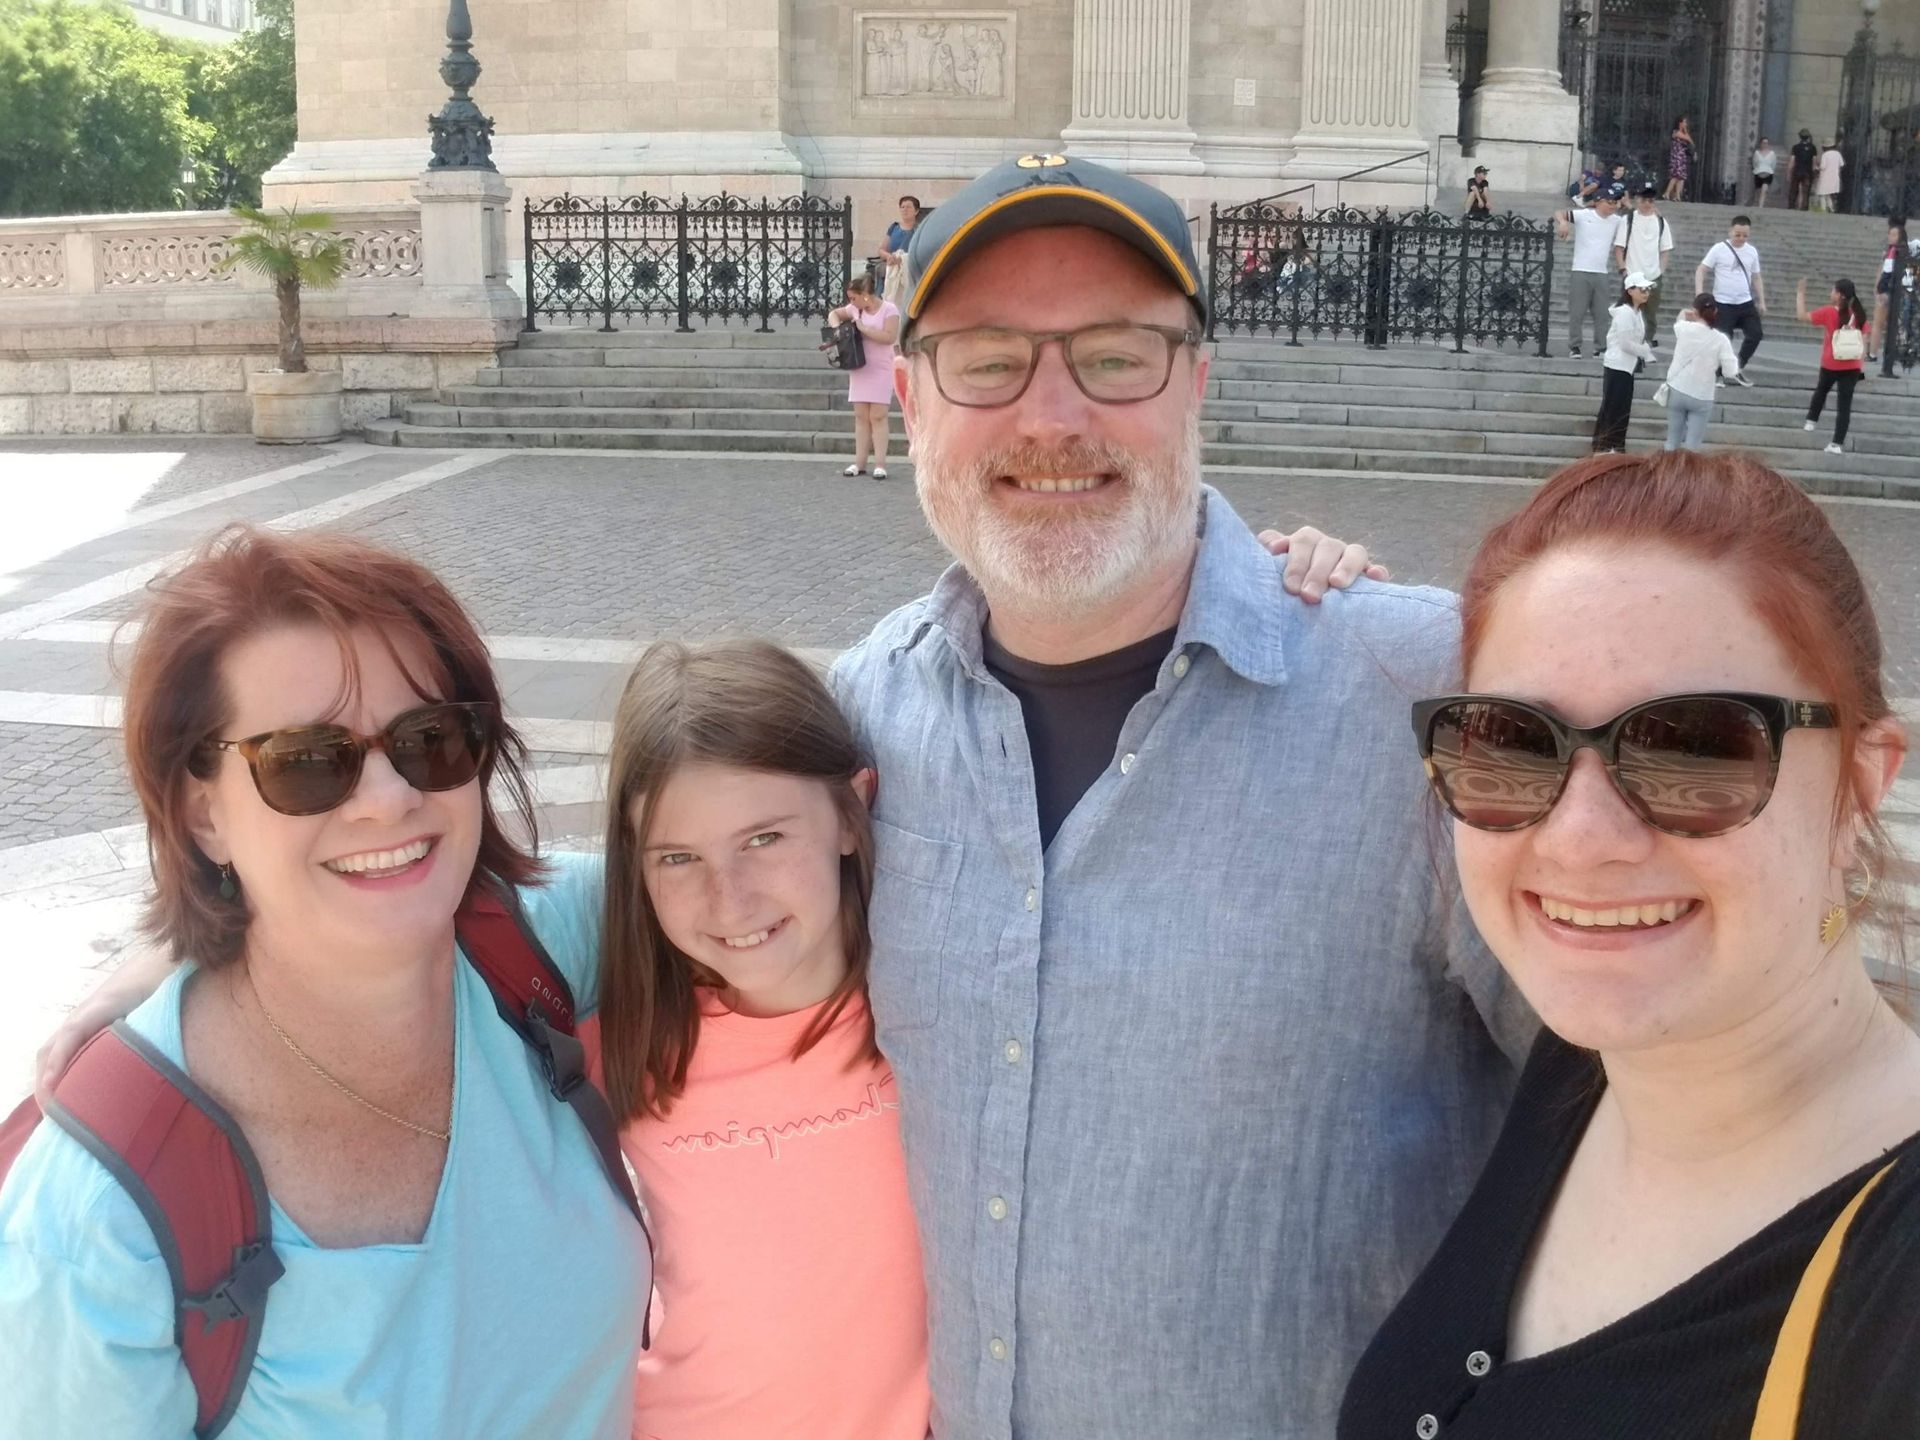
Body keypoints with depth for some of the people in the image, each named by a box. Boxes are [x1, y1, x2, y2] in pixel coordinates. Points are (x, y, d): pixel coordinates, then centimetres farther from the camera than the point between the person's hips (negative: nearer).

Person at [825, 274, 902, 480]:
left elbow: (889, 337, -20)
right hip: (859, 368, 6)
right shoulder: (855, 309, 9)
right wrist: (837, 328, 2)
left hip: (880, 370, -6)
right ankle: (860, 463, 10)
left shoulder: (888, 309, -9)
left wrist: (864, 328, -16)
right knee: (861, 416, 6)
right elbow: (834, 314, 23)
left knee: (878, 416, -8)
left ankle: (880, 464, -6)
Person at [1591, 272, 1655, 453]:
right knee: (1610, 407, -4)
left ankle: (1617, 447, 19)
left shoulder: (1638, 311, 11)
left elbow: (1639, 339, 13)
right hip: (1617, 366, -9)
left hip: (1627, 367, 9)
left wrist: (1647, 356, -1)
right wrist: (1647, 350, -10)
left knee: (1623, 409, 13)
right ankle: (1601, 447, 1)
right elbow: (1626, 343, -22)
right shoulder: (1625, 312, -19)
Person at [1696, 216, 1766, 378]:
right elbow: (1701, 271, -7)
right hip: (1723, 304, -4)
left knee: (1756, 334, 0)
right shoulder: (1719, 249, -7)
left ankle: (1739, 369, 18)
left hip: (1746, 303, 5)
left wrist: (1761, 301, 12)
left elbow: (1756, 278, 16)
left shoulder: (1752, 251, 7)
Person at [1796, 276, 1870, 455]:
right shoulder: (1859, 314, 2)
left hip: (1830, 365, -2)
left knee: (1821, 390, 29)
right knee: (1845, 403, 1)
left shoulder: (1829, 312, -10)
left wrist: (1800, 292, 3)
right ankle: (1837, 443, -2)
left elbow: (1802, 315, -6)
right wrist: (1862, 363, 12)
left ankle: (1811, 421, 40)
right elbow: (1865, 338, 4)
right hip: (1852, 367, 2)